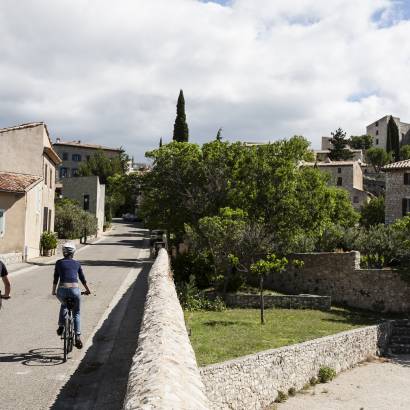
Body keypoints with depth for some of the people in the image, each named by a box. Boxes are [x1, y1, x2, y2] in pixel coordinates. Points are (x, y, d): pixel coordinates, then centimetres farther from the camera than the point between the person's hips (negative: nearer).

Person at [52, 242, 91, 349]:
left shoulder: (59, 262, 10)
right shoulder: (77, 263, 13)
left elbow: (56, 278, 10)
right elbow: (82, 278, 20)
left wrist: (53, 291, 24)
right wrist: (87, 290, 34)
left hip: (62, 290, 0)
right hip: (75, 290, 0)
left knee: (63, 305, 34)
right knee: (76, 313, 16)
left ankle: (61, 326, 23)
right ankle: (78, 337, 5)